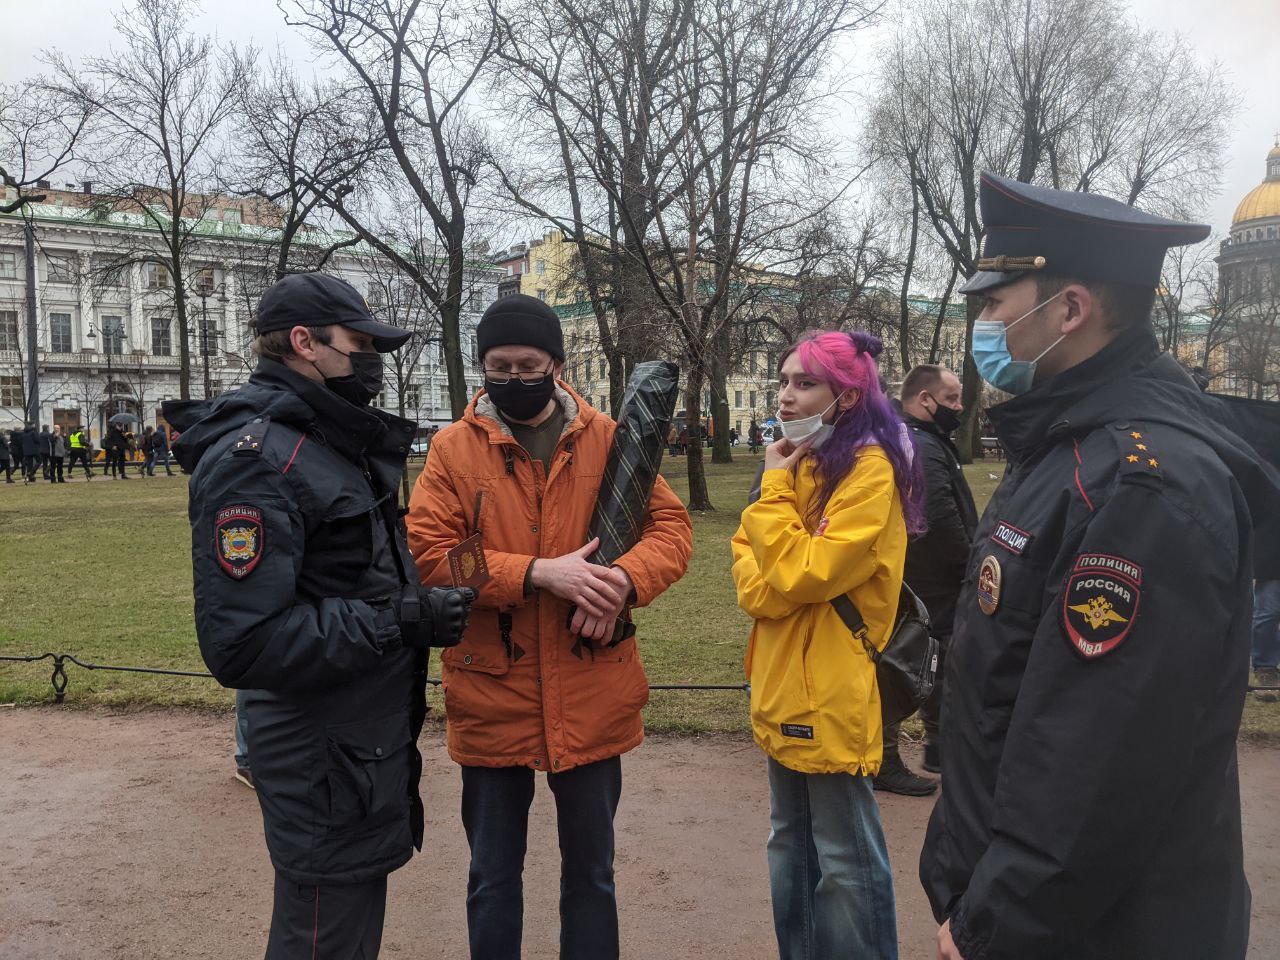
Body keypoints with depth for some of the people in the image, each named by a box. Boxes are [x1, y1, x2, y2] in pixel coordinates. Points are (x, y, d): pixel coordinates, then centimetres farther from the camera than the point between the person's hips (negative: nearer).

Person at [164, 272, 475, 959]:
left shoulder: (336, 444, 12)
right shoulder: (254, 458, -21)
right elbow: (241, 644, -28)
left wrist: (422, 604, 8)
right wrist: (401, 620, -25)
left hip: (374, 746, 9)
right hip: (325, 770, -9)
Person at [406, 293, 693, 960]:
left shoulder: (607, 439, 1)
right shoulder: (454, 448, -2)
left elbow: (671, 527, 1)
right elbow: (428, 553, -10)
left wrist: (623, 578, -19)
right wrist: (538, 573, -21)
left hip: (592, 699, 1)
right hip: (492, 698, -1)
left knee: (591, 874, 18)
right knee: (493, 879, 17)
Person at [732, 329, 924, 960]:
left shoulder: (870, 469, -16)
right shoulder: (798, 462, 11)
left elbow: (800, 576, -21)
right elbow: (749, 554, 12)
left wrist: (775, 488, -13)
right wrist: (769, 587, -8)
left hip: (833, 690, -9)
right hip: (783, 684, 9)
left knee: (845, 861, 4)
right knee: (790, 844, 20)